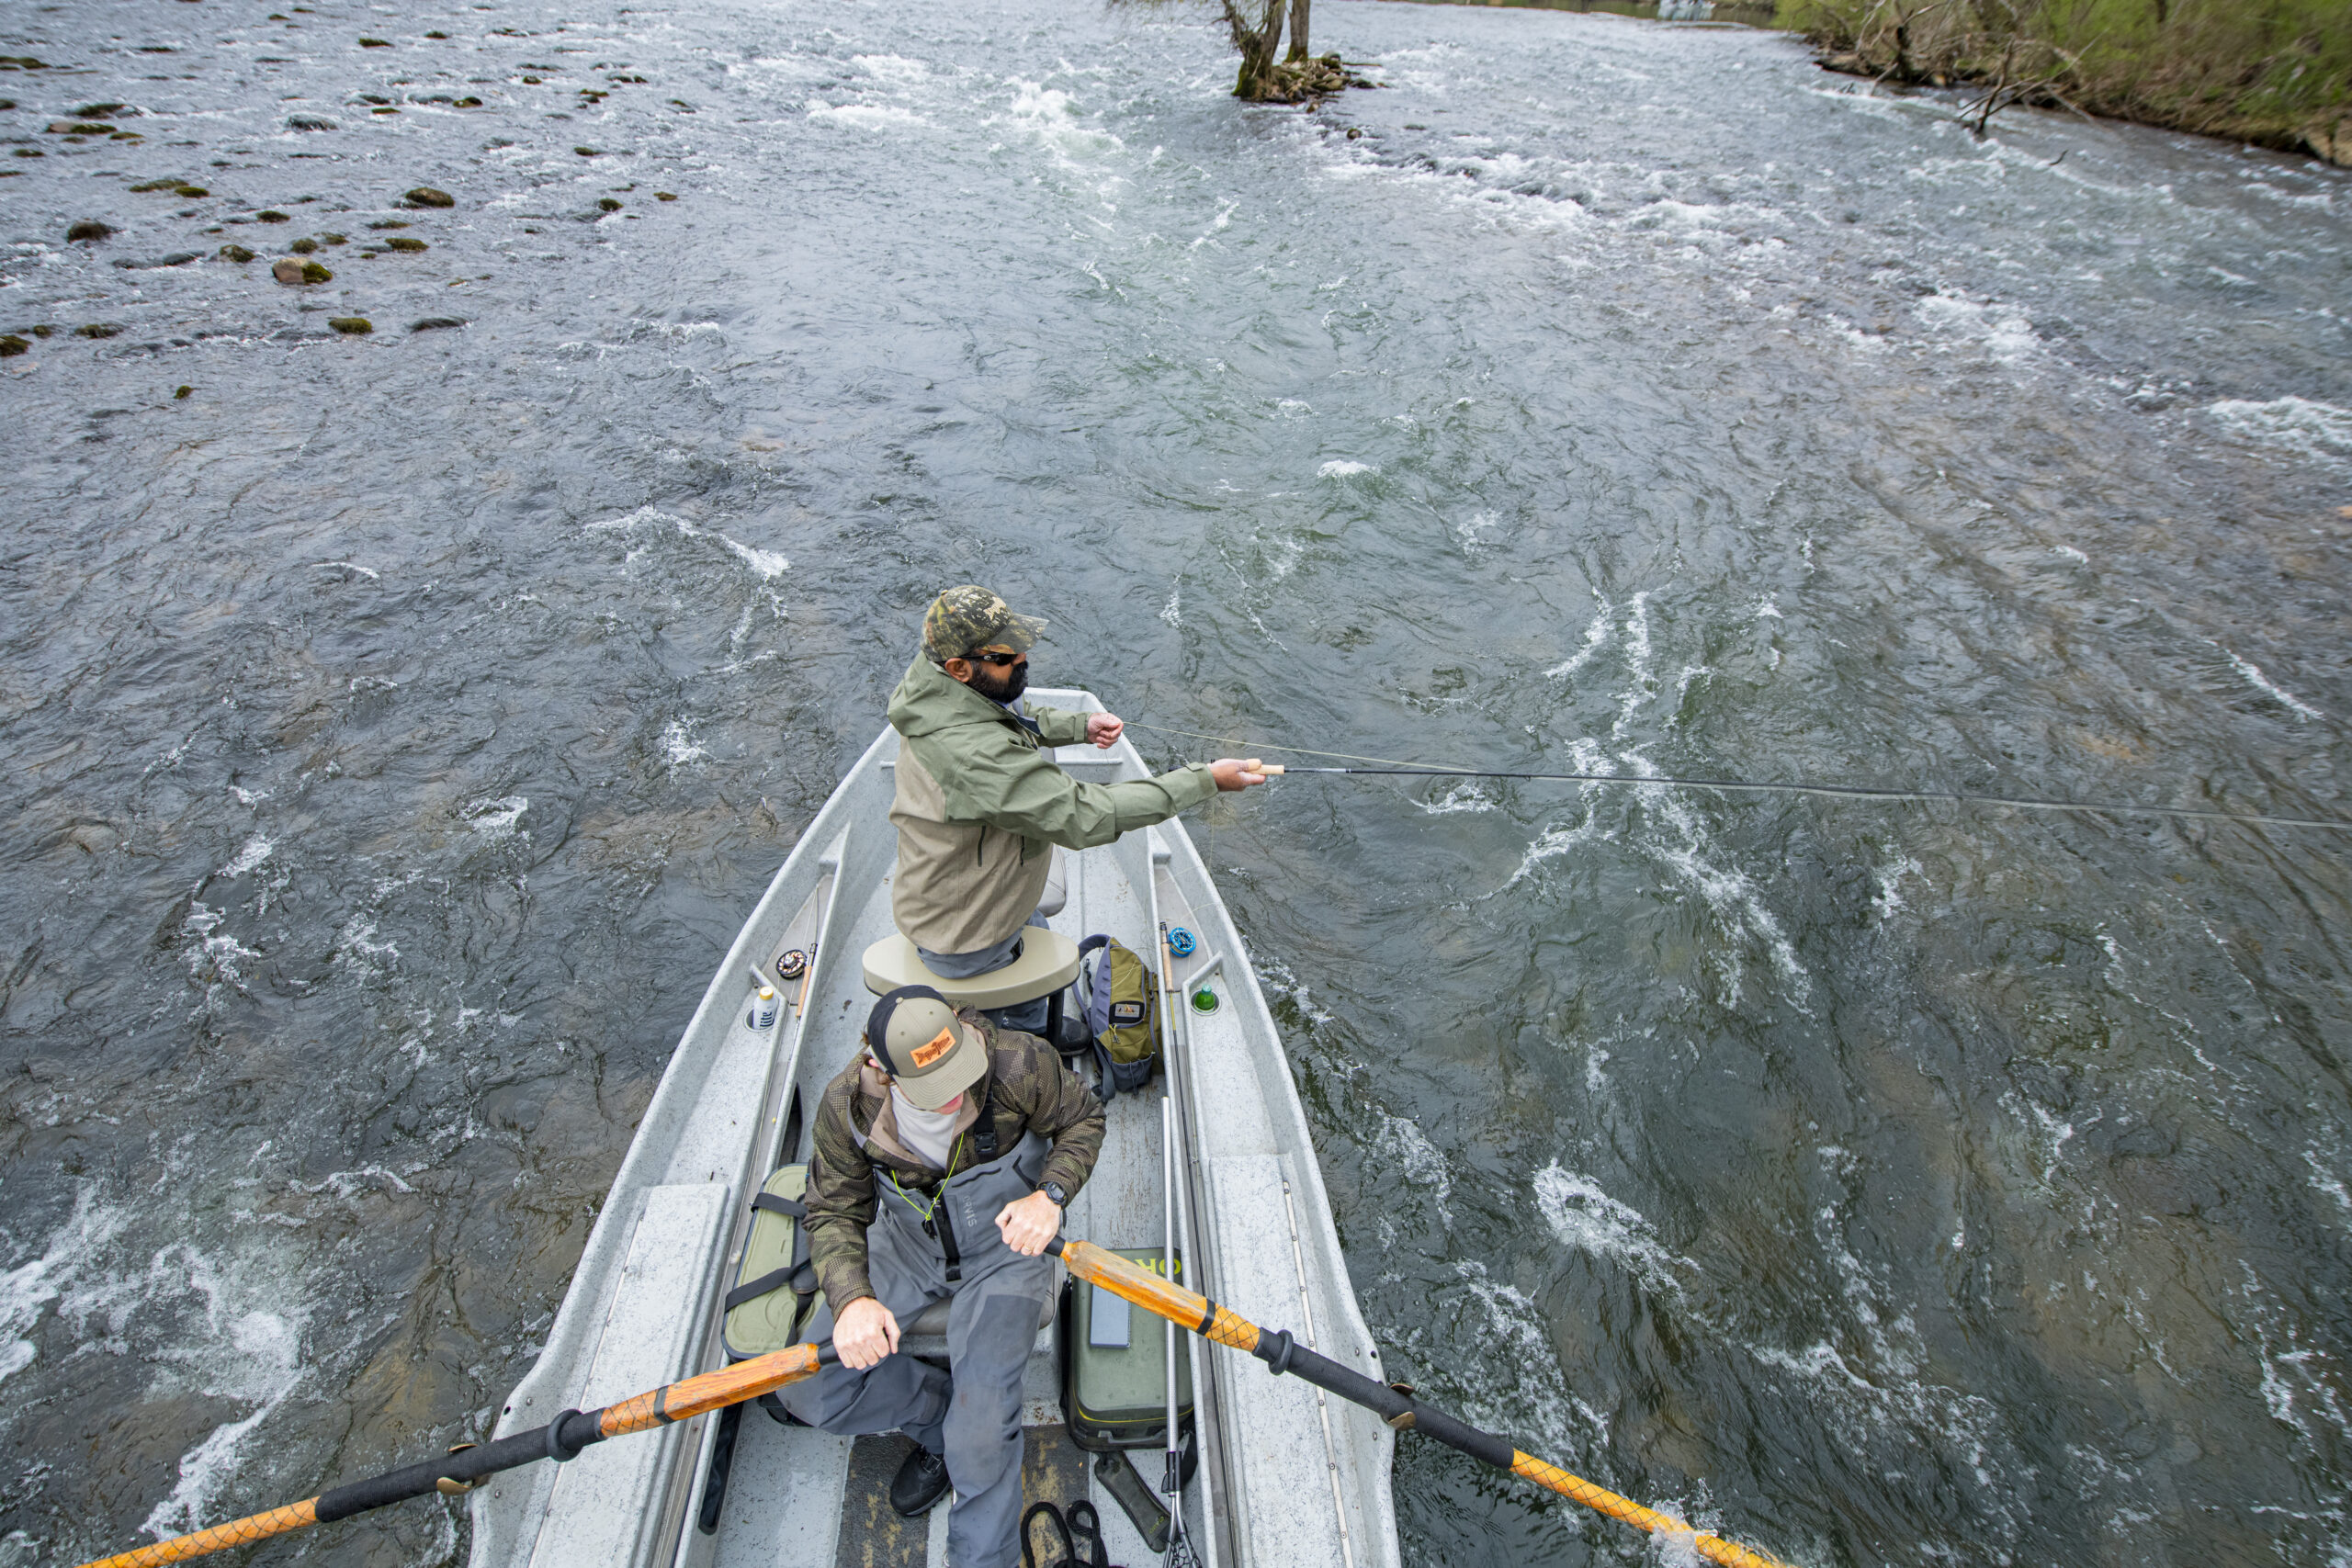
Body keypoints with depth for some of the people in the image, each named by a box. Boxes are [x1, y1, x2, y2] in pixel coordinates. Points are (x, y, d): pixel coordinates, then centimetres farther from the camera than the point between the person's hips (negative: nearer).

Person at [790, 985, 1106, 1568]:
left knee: (981, 1440, -19)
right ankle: (942, 1413, 16)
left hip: (1002, 1242, -3)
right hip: (903, 1242, 4)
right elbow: (834, 1212, -7)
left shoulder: (1020, 1062, -27)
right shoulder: (846, 1105, -20)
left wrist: (1049, 1196, -23)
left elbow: (1083, 1118, -6)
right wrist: (851, 1297, -25)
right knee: (808, 1393, -7)